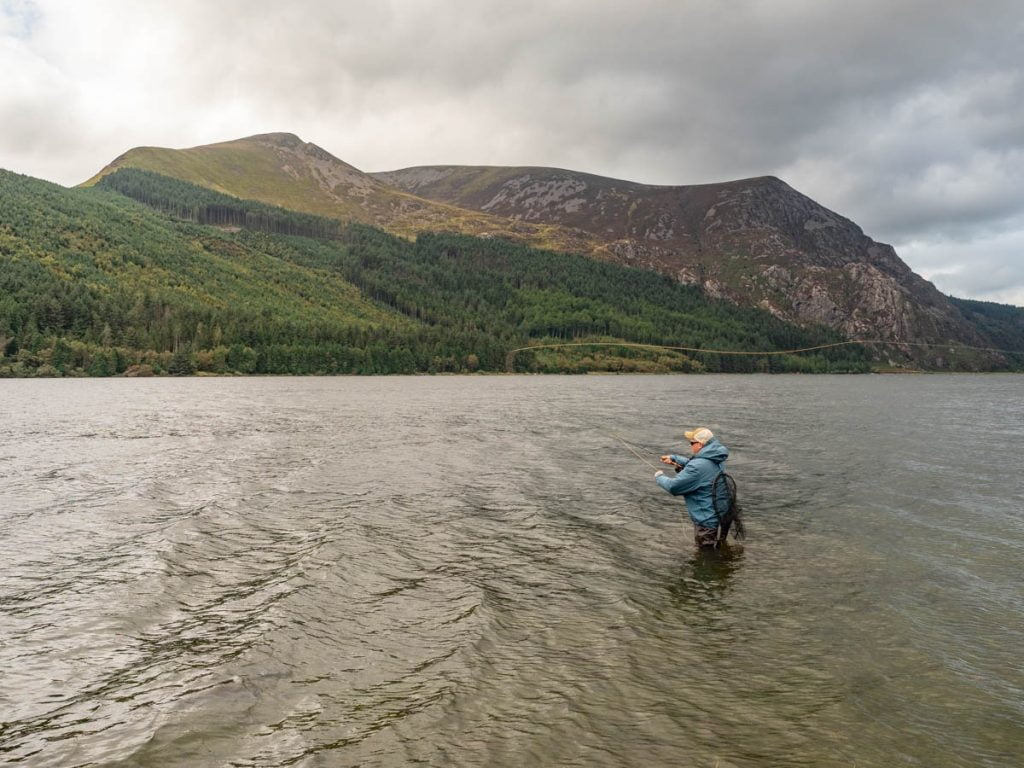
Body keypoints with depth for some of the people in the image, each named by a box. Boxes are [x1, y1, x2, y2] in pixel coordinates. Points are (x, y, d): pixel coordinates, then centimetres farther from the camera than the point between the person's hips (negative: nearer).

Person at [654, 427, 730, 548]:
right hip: (715, 513, 9)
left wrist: (660, 477, -5)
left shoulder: (698, 466, -31)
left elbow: (673, 487, -23)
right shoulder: (715, 459, -1)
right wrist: (674, 458, 14)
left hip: (705, 519, -9)